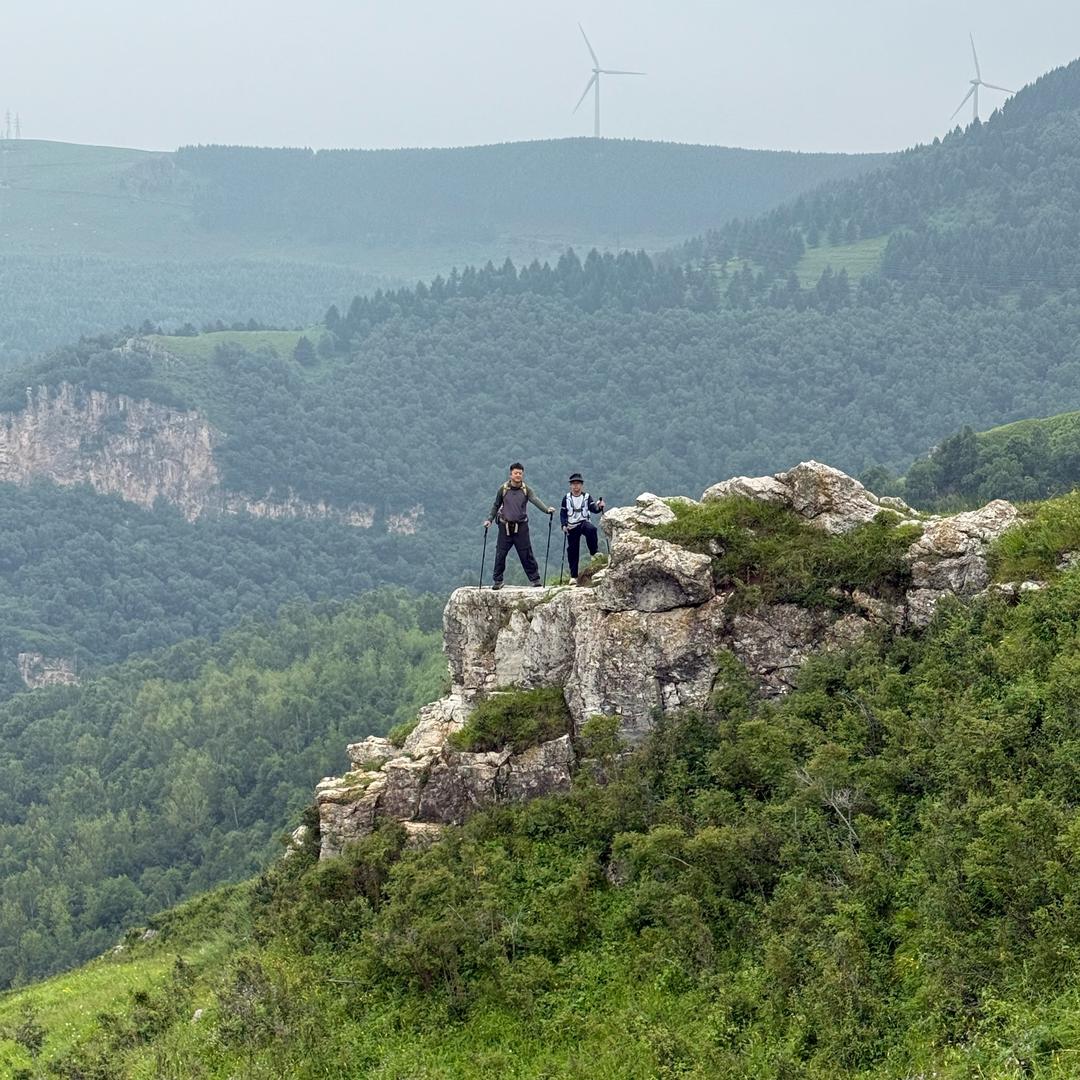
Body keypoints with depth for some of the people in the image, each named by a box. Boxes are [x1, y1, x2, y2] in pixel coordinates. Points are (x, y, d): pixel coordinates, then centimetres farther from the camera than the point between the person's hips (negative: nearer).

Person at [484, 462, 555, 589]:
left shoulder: (526, 490, 1)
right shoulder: (503, 489, 3)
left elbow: (535, 500, -15)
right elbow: (496, 506, 13)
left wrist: (546, 509, -32)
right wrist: (490, 520, 5)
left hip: (521, 526, -1)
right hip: (505, 527, 1)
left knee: (526, 554, -1)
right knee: (500, 554, 1)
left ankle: (534, 579, 7)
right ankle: (497, 580, 12)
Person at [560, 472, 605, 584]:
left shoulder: (587, 496, 1)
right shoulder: (566, 498, 5)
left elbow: (593, 508, -10)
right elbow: (562, 513, 8)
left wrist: (599, 507, -32)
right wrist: (564, 525, -6)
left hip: (584, 522, -2)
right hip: (572, 527, 2)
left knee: (591, 529, -37)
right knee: (572, 551, 1)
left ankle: (594, 553, -22)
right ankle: (573, 576, 9)